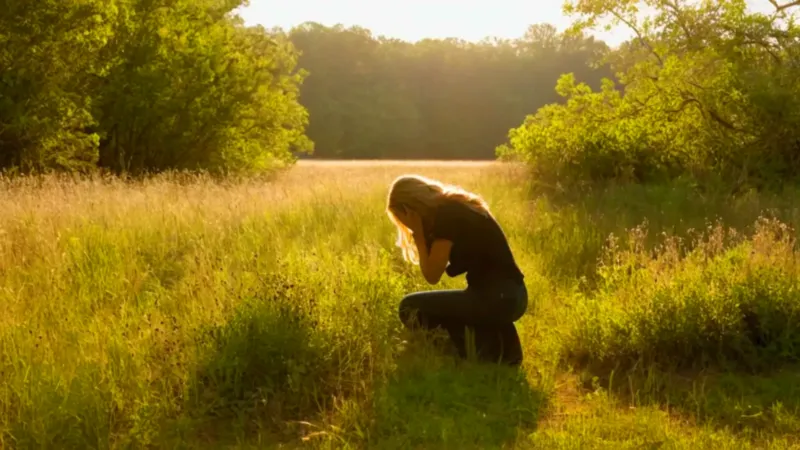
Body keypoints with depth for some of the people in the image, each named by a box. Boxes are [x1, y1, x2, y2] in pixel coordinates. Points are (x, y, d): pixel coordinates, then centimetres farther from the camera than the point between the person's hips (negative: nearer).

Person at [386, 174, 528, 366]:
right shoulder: (457, 209, 16)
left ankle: (484, 350, -5)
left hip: (495, 298, -9)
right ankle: (500, 345, 11)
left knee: (410, 306, -2)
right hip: (511, 296, 9)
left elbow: (432, 275, -8)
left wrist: (418, 233, -2)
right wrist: (422, 233, 9)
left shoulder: (446, 216, -11)